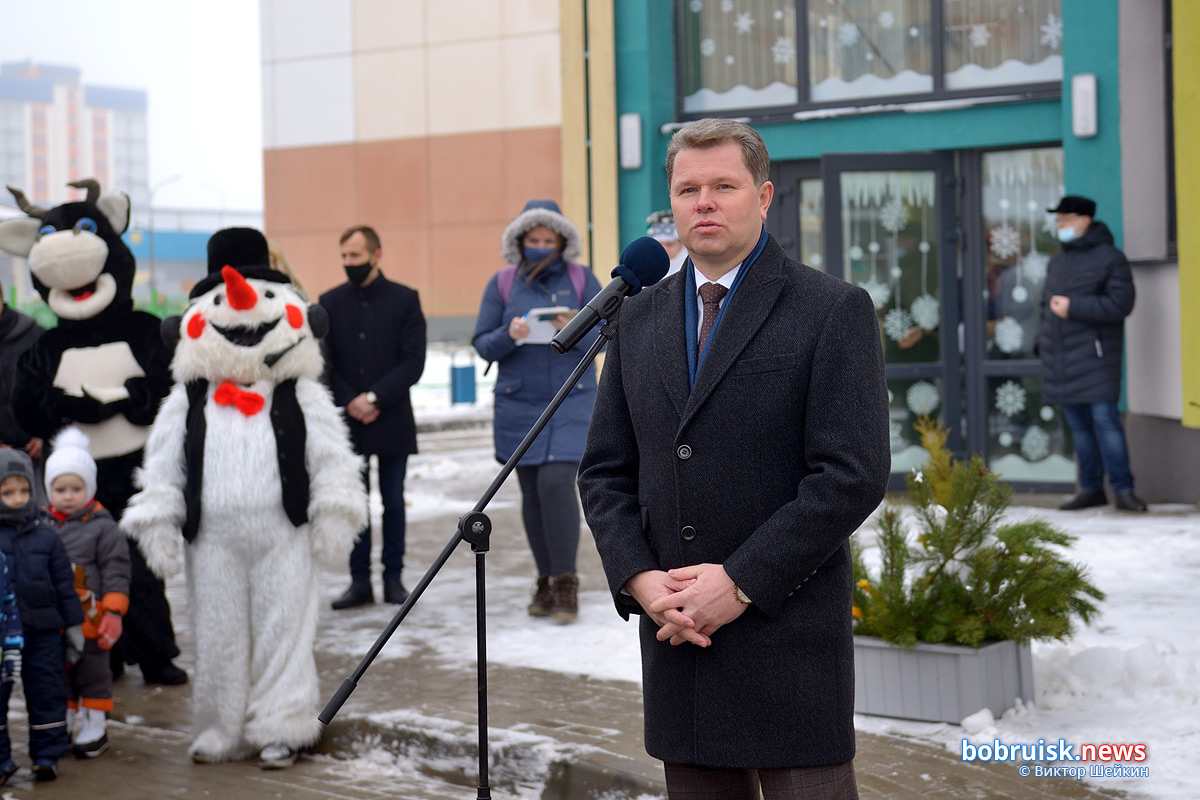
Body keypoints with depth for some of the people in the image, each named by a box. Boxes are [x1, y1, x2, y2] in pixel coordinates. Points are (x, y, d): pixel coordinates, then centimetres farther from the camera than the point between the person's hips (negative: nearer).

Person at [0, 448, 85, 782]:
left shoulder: (45, 537, 3)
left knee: (46, 693, 5)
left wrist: (73, 626, 7)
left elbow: (64, 585, 8)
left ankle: (47, 754, 15)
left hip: (42, 632, 1)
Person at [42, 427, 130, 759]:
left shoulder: (102, 527, -6)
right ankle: (61, 728, 25)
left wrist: (113, 611, -12)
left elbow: (116, 571, -7)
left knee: (92, 672, 5)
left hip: (89, 616, -5)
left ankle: (95, 728, 16)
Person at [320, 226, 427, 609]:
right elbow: (323, 362, 2)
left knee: (393, 502, 5)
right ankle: (360, 581, 8)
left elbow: (414, 361, -6)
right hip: (347, 420, 1)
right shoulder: (330, 302, 5)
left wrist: (374, 397, -14)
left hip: (392, 420, -1)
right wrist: (350, 403, -11)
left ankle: (393, 577, 13)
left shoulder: (405, 300, 1)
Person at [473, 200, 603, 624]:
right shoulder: (502, 283, 3)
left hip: (572, 400, -2)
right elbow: (482, 344, 2)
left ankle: (565, 581, -7)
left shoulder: (581, 279, 2)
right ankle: (546, 580, 18)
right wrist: (509, 336, -18)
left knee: (557, 482, -16)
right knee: (532, 491, 6)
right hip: (519, 403, 2)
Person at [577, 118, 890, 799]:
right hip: (675, 632, 5)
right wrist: (640, 580, -5)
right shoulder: (641, 317, 13)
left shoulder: (833, 310, -4)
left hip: (790, 633, -5)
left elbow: (854, 475, -12)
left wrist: (740, 583, -15)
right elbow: (605, 472, 13)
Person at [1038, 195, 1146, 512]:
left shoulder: (1109, 258, -5)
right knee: (1078, 426, 8)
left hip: (1094, 353, -7)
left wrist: (1073, 307, -18)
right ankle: (1091, 488, 14)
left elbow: (1120, 304, -14)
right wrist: (1043, 339, 14)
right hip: (1060, 359, 7)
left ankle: (1123, 489, -7)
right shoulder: (1057, 262, 18)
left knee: (1105, 419, -12)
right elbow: (1047, 303, 28)